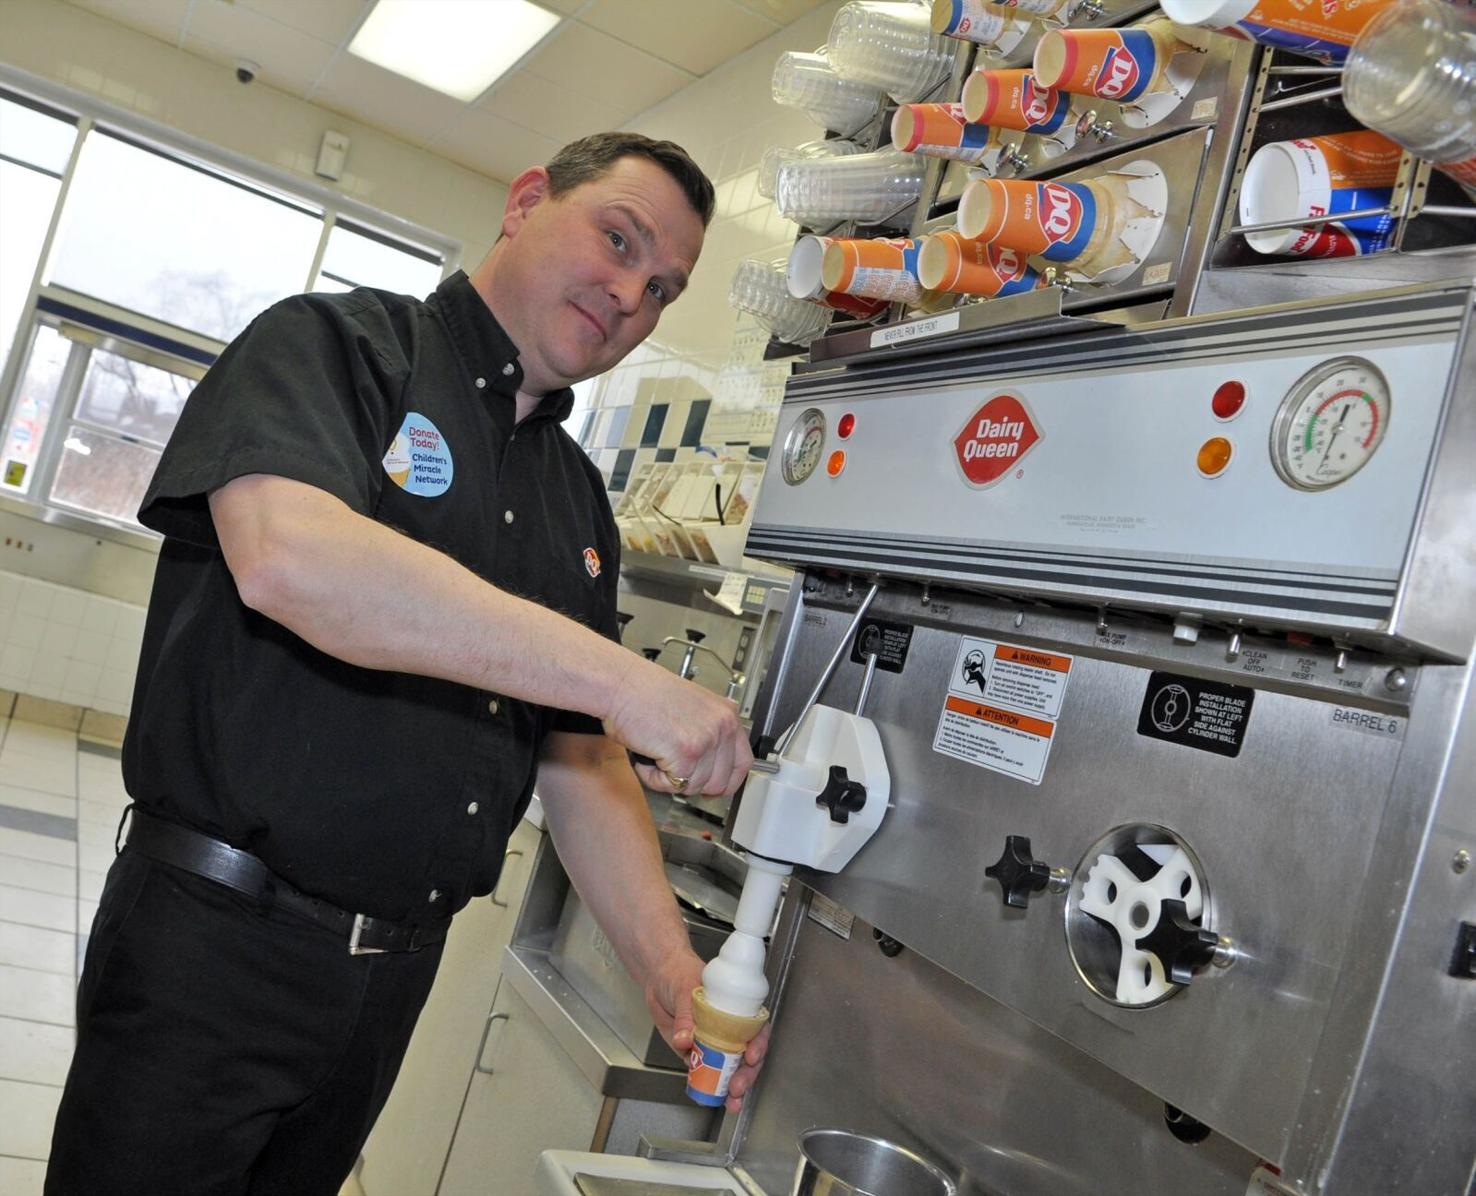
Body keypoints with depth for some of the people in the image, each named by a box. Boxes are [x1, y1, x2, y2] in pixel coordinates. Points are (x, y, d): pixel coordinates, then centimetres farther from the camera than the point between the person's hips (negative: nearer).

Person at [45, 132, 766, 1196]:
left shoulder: (580, 500, 9)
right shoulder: (336, 343, -8)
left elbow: (583, 759, 8)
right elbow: (285, 553, -30)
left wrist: (666, 963, -6)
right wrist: (618, 677, -31)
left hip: (397, 968, 6)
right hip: (216, 945, -6)